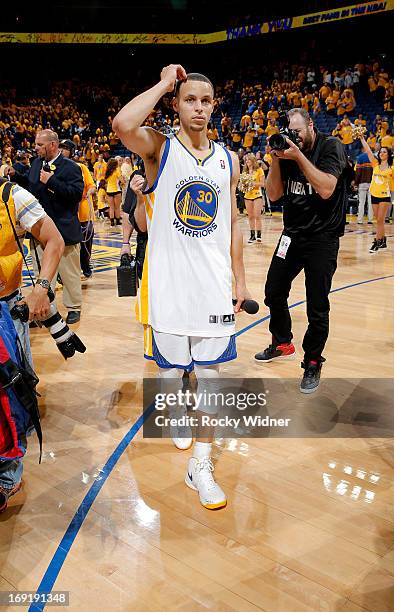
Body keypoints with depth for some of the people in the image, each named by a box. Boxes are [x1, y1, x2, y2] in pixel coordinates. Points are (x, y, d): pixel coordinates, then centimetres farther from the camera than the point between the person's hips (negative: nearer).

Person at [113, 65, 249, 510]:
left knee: (209, 370, 4)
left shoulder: (228, 160, 10)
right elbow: (123, 125, -27)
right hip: (167, 282, -3)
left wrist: (240, 279, 10)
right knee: (170, 367, 11)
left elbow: (232, 225, 14)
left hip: (213, 284, 3)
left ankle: (200, 463, 15)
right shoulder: (159, 148, -3)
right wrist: (164, 83, -13)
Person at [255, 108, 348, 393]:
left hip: (322, 238, -6)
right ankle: (282, 344, 36)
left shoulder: (331, 146, -9)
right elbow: (274, 194, 3)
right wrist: (276, 159, -9)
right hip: (293, 234, 6)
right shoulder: (289, 150, 6)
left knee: (317, 308, -3)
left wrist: (299, 156, -23)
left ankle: (313, 362, 16)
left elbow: (326, 189, -23)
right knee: (274, 293, 13)